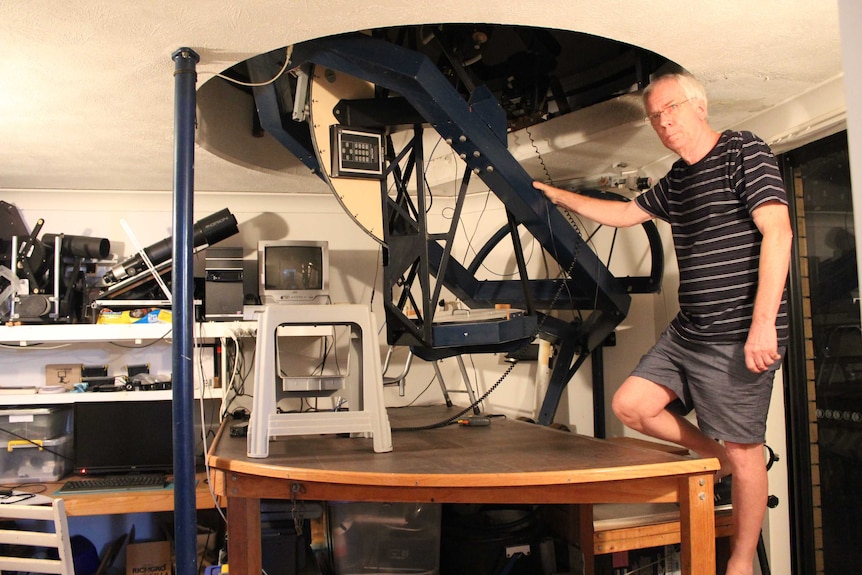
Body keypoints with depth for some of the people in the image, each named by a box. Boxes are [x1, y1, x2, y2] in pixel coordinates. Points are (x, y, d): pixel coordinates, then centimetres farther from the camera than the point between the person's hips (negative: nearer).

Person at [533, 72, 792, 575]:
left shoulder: (744, 151, -7)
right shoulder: (677, 180, 16)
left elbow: (777, 231, -17)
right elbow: (625, 213, 31)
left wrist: (764, 322, -23)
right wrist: (560, 197, 30)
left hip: (739, 337, -8)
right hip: (687, 332, 8)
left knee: (743, 453, 3)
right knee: (630, 407, 7)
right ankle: (718, 457, 26)